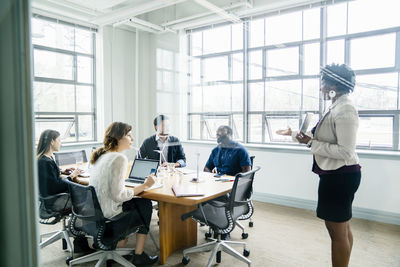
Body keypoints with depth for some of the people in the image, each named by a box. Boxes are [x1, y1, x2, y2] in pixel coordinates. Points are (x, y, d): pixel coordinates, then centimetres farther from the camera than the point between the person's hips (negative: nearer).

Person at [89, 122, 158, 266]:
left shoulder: (100, 155, 6)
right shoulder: (119, 158, -21)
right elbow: (118, 195, -23)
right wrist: (144, 186, -14)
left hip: (94, 213, 8)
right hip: (107, 219, -8)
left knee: (143, 203, 18)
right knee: (146, 207, 13)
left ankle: (120, 244, 23)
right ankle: (139, 255, 22)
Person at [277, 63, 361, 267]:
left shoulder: (345, 110, -19)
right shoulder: (336, 107, 12)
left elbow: (345, 152, -25)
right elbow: (323, 139, 20)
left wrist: (311, 143, -21)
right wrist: (294, 133, 21)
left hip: (340, 177, -10)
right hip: (337, 175, 10)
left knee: (337, 232, 2)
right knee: (343, 228, 21)